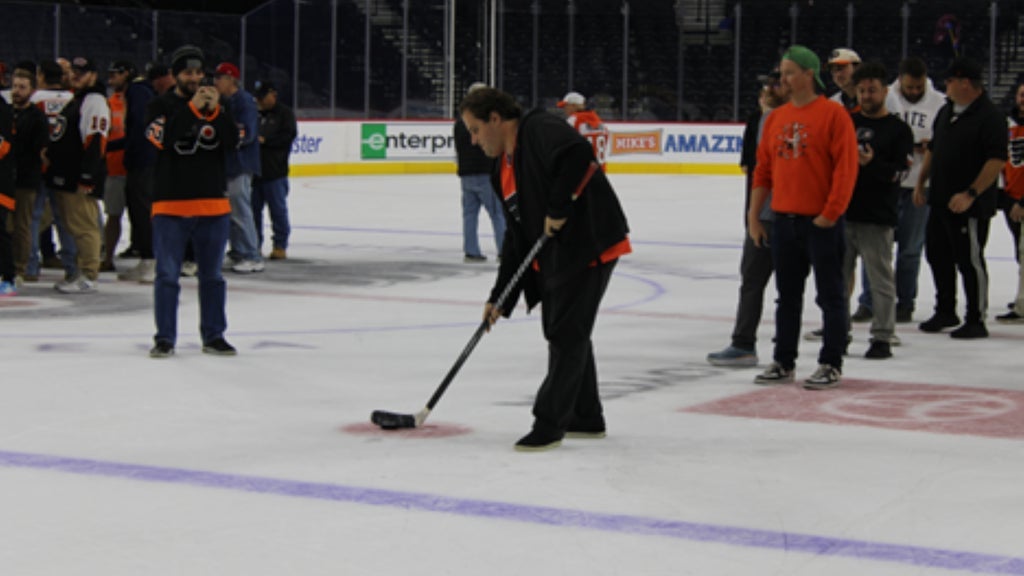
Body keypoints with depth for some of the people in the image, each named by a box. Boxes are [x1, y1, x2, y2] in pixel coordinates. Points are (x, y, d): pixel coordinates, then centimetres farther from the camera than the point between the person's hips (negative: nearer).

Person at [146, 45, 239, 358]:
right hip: (171, 205, -3)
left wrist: (214, 111, -16)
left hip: (213, 204, 3)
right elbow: (164, 139, -17)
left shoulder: (216, 103, 9)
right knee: (167, 275, -1)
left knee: (212, 276, 9)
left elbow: (232, 141, -3)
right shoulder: (161, 105, 0)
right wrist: (192, 109, -21)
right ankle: (165, 338, 6)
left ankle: (214, 336, 18)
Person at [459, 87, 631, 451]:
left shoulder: (540, 131, -11)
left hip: (590, 245, -10)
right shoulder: (504, 170, 16)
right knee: (564, 333, 16)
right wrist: (500, 298, 13)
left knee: (566, 334, -7)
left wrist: (558, 208, -25)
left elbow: (578, 155, -33)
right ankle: (585, 418, 28)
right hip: (552, 256, 10)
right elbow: (517, 237, 17)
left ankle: (550, 423, -2)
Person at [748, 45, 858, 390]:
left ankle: (831, 364, 7)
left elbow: (846, 167, -13)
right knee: (788, 295, 13)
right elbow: (763, 169, 14)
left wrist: (830, 213, -16)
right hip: (784, 220, 6)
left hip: (821, 221, -6)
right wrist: (754, 216, 10)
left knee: (830, 295, 2)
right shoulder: (776, 118, 11)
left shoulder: (833, 114, -8)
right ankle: (784, 362, 21)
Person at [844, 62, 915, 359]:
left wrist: (872, 163, -25)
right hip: (841, 212, 4)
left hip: (877, 217, -4)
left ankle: (882, 337, 5)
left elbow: (897, 171, -9)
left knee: (880, 279, -1)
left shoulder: (898, 129, 1)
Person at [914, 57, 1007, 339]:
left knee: (970, 260, -3)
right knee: (937, 255, 14)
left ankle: (976, 320, 7)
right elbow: (932, 150, 22)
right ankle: (945, 312, 29)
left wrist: (970, 194, -24)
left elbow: (997, 161, -20)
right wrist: (920, 184, 17)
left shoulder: (990, 116, -14)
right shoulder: (946, 111, 12)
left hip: (970, 207, -8)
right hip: (940, 200, 8)